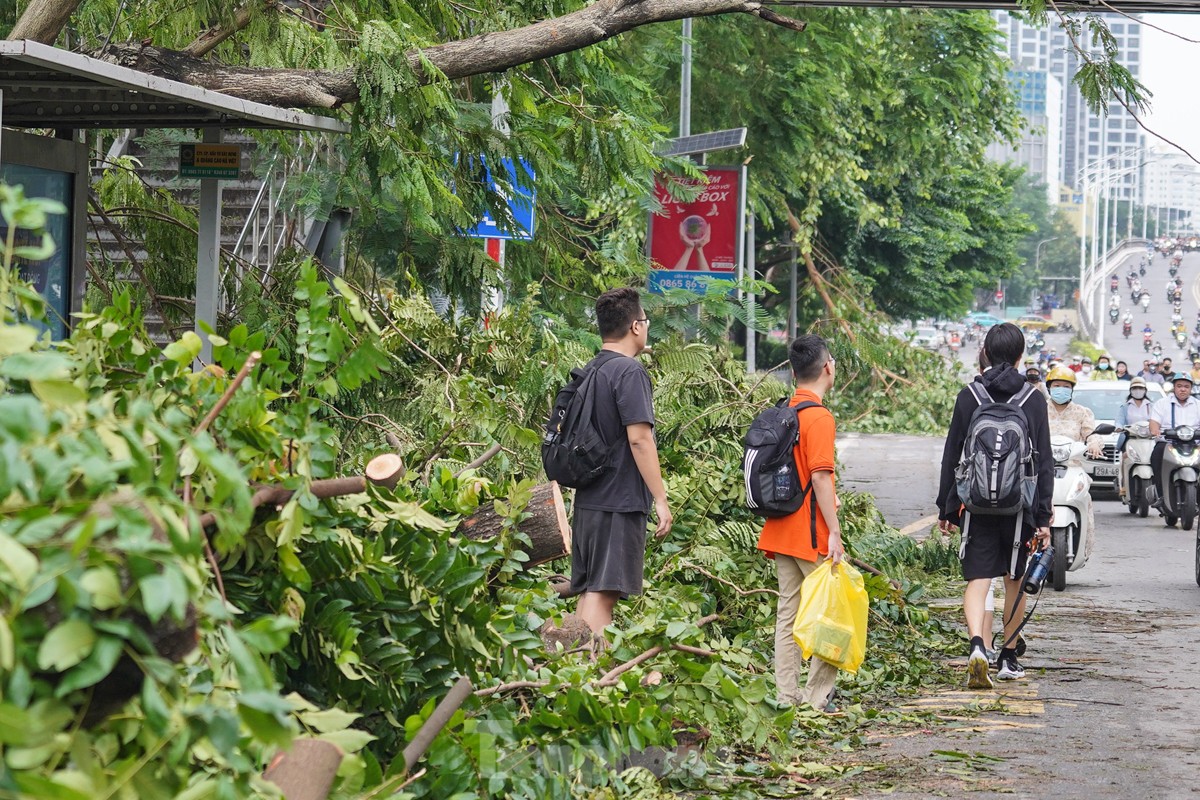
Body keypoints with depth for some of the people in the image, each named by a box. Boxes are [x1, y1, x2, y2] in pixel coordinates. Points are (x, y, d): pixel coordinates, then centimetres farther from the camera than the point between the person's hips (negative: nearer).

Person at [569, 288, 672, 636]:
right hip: (620, 501, -8)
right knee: (603, 592, -11)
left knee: (589, 592, 10)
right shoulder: (629, 371, -11)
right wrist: (661, 499, -14)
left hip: (588, 500, 8)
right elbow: (639, 438, -17)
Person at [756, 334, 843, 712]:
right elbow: (820, 476, -20)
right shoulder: (819, 417, -14)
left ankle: (787, 696, 9)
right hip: (812, 534, -8)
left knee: (788, 613, 9)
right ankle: (818, 698, 0)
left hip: (782, 533, 8)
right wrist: (834, 531, -19)